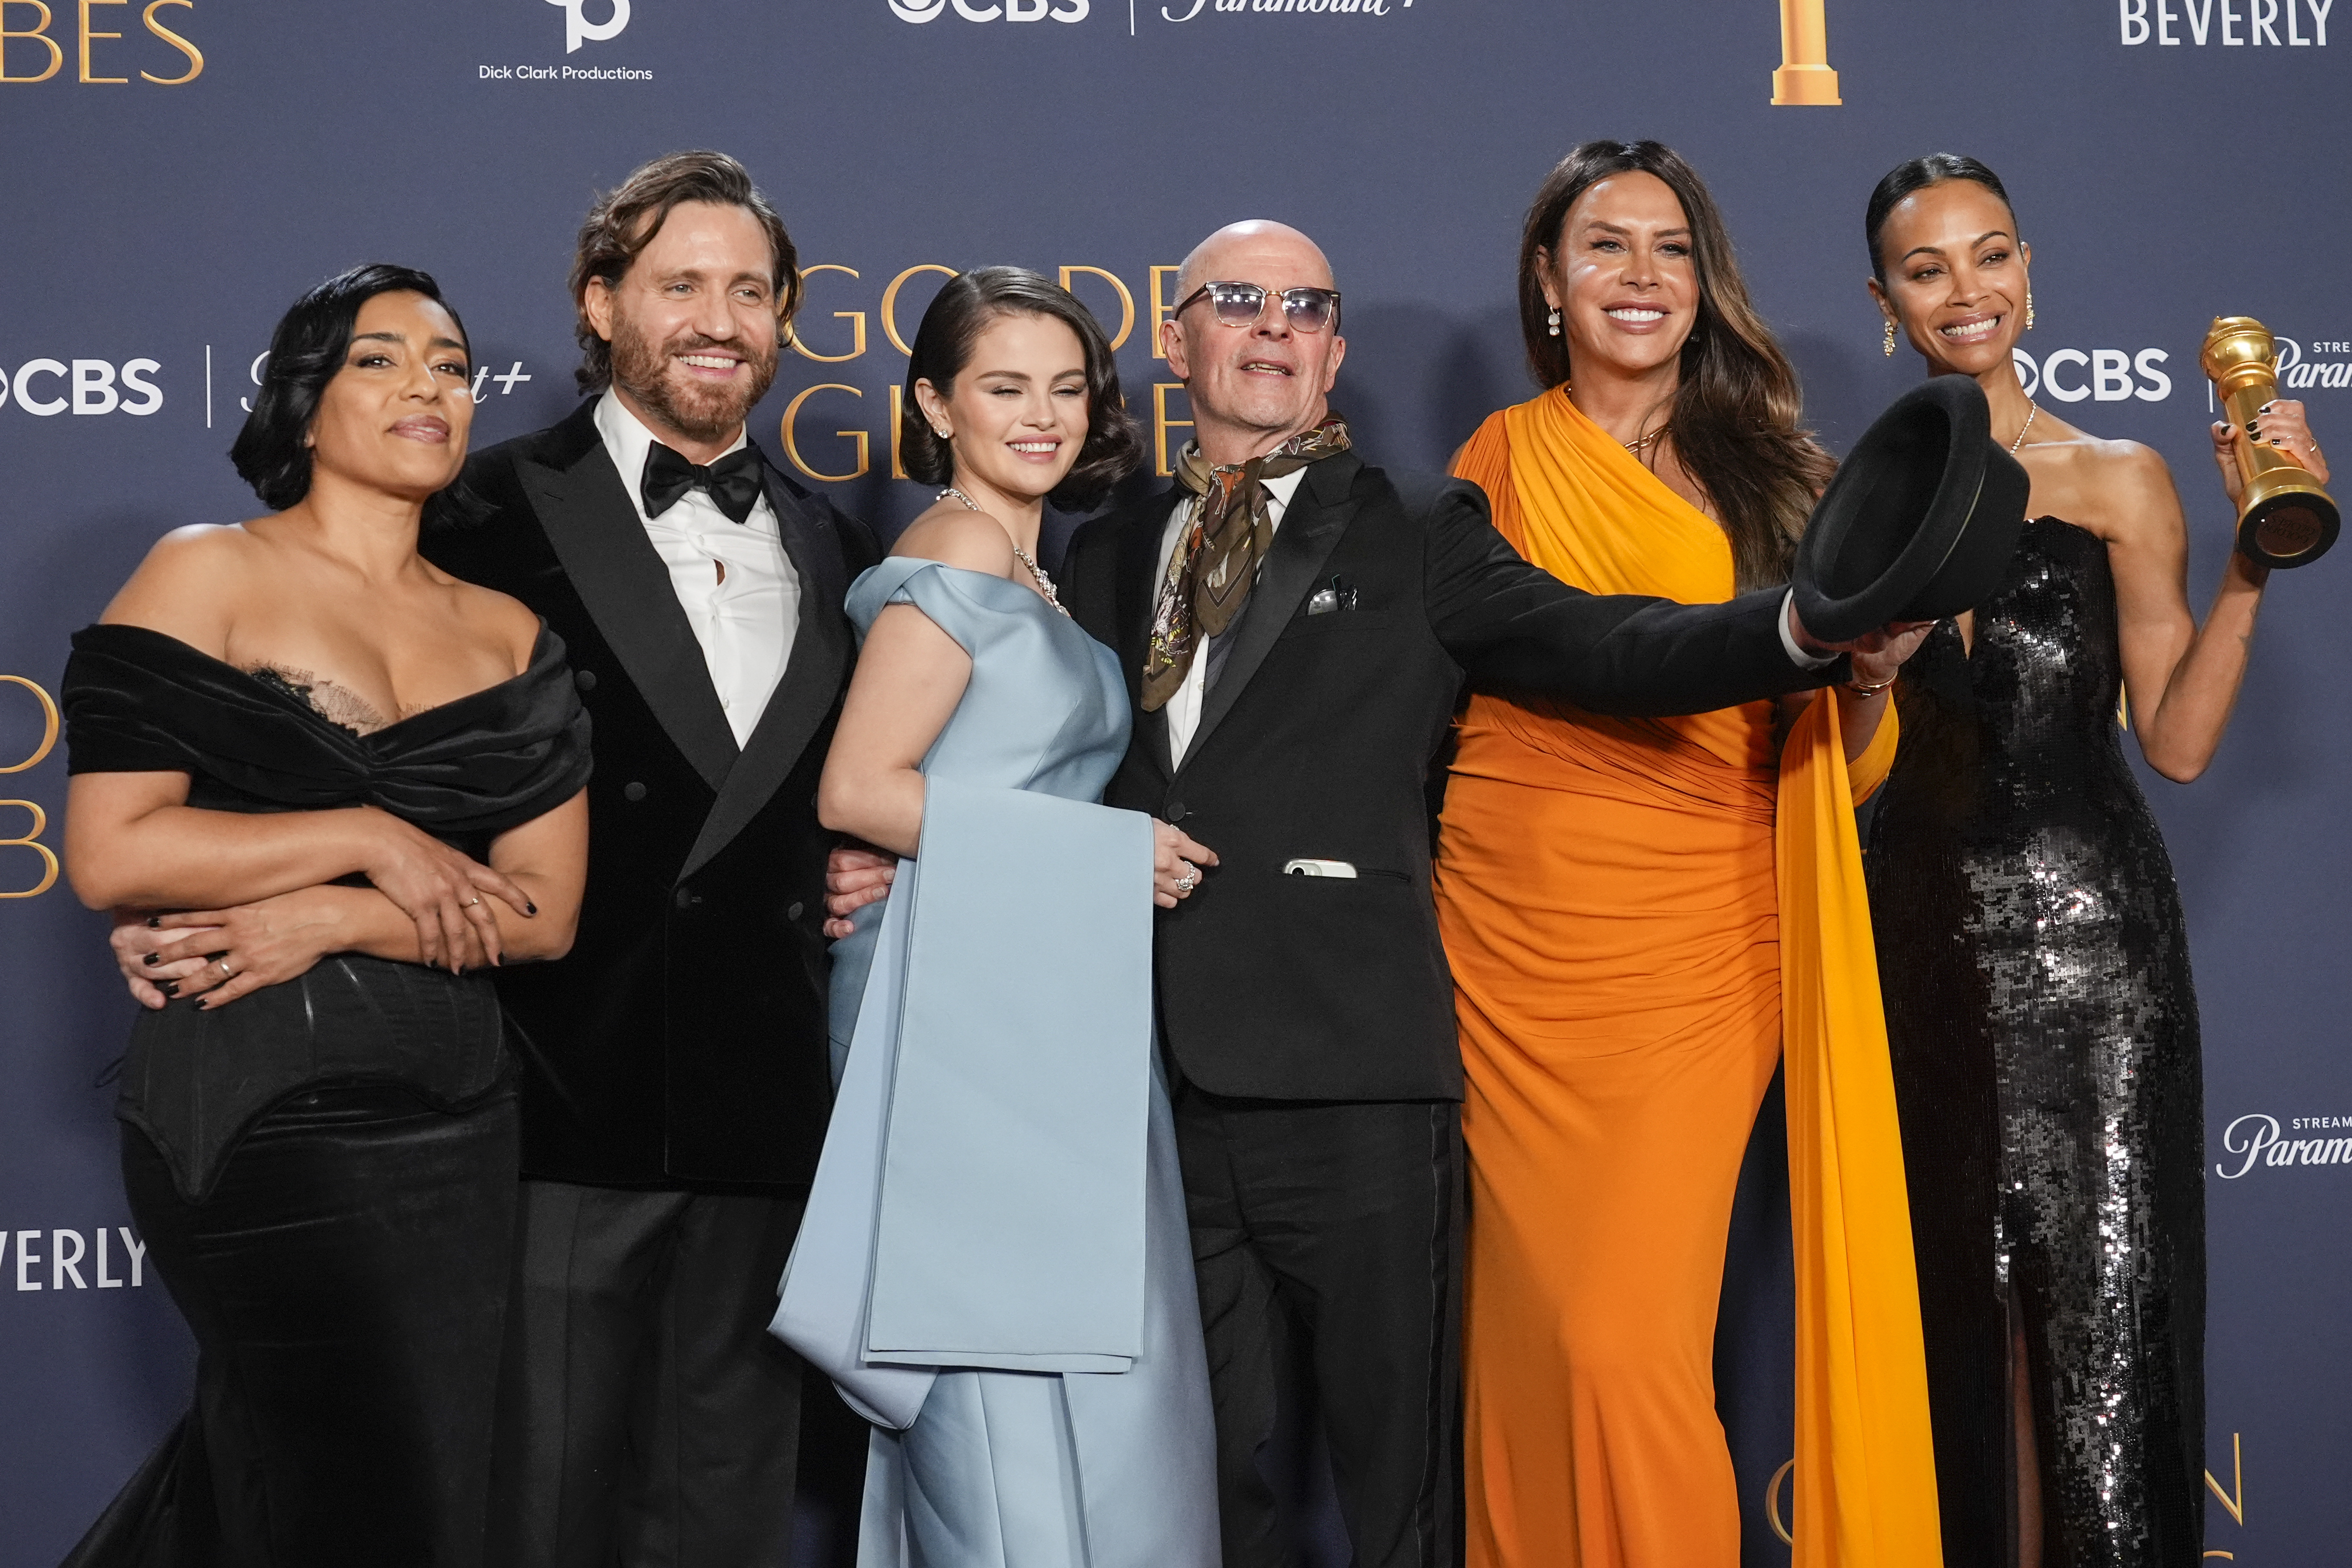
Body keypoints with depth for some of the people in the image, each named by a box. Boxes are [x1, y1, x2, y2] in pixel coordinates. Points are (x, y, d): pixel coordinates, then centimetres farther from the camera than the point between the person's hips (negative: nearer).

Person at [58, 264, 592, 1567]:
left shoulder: (510, 637, 11)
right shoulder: (206, 574, -1)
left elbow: (543, 912, 2)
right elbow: (109, 856, -11)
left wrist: (326, 923, -12)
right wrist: (370, 840, -11)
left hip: (456, 1120, 5)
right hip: (259, 1108, -5)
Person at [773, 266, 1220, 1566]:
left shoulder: (1024, 573, 19)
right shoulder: (959, 560, -9)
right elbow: (859, 789, -17)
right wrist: (1102, 851, -14)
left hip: (1047, 1009, 9)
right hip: (971, 1007, -9)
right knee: (1014, 1406, -8)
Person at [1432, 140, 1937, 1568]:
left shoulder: (1769, 476, 7)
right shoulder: (1501, 460, 7)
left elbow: (1844, 769, 4)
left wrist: (1872, 670, -15)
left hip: (1700, 953, 0)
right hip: (1516, 936, 1)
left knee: (1630, 1336, -7)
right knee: (1536, 1322, 4)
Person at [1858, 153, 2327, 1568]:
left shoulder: (2119, 481, 3)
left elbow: (2178, 741, -4)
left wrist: (2251, 565, -12)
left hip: (2090, 934, -2)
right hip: (1925, 937, 2)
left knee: (2105, 1301, -4)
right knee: (1955, 1310, 11)